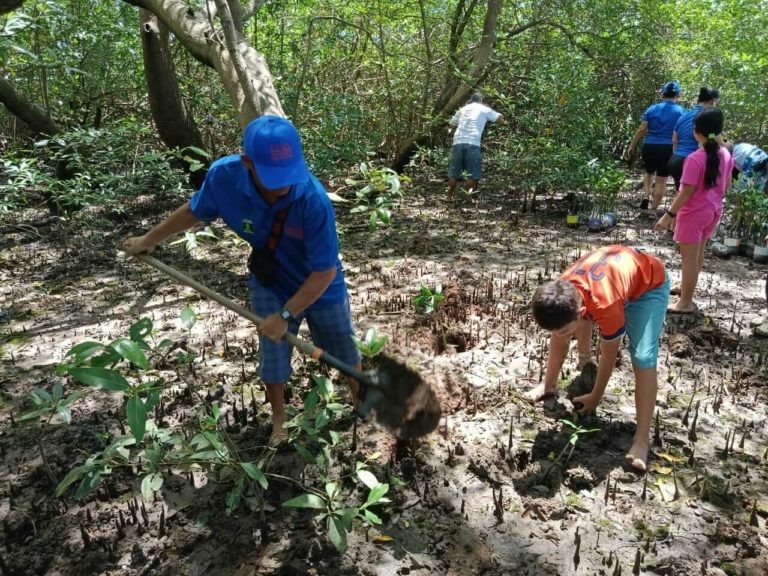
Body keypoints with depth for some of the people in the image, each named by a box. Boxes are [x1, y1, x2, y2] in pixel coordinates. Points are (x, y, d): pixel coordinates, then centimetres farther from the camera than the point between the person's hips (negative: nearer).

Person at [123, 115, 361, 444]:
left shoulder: (314, 199, -39)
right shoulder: (223, 176, -28)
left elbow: (325, 272, -29)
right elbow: (193, 212, -4)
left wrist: (285, 315, -27)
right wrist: (149, 240, 9)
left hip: (321, 288, -2)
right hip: (269, 285, 2)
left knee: (344, 350, 18)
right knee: (273, 354, 11)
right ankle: (278, 420, 40)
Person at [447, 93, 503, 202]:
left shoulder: (462, 109, 23)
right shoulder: (484, 109, 12)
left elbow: (452, 123, 33)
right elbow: (501, 120, 13)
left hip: (458, 142, 4)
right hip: (473, 144, -4)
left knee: (454, 172, 10)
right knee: (472, 174, 4)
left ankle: (450, 196, 12)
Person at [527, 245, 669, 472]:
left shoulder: (606, 305, -44)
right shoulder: (562, 293, -28)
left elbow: (609, 356, -25)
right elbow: (558, 341, -9)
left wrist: (596, 397, -10)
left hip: (649, 284, -6)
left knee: (643, 360, -20)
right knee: (563, 326, 4)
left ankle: (641, 439, -14)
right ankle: (548, 386, 24)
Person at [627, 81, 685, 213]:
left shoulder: (652, 109, 4)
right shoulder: (680, 111, 1)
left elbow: (641, 130, 0)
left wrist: (632, 146, 8)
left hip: (650, 147, 2)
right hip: (668, 149, -2)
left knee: (649, 172, 27)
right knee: (661, 180, 7)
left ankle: (646, 196, 6)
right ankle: (653, 210, 11)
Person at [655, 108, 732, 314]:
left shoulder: (695, 159, -23)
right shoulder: (726, 155, -1)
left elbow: (687, 191, -23)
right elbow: (725, 186, 10)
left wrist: (669, 215, -17)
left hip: (694, 213, -7)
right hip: (714, 211, 8)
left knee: (689, 258, 2)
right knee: (698, 254, 22)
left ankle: (686, 302, 11)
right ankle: (686, 287, 40)